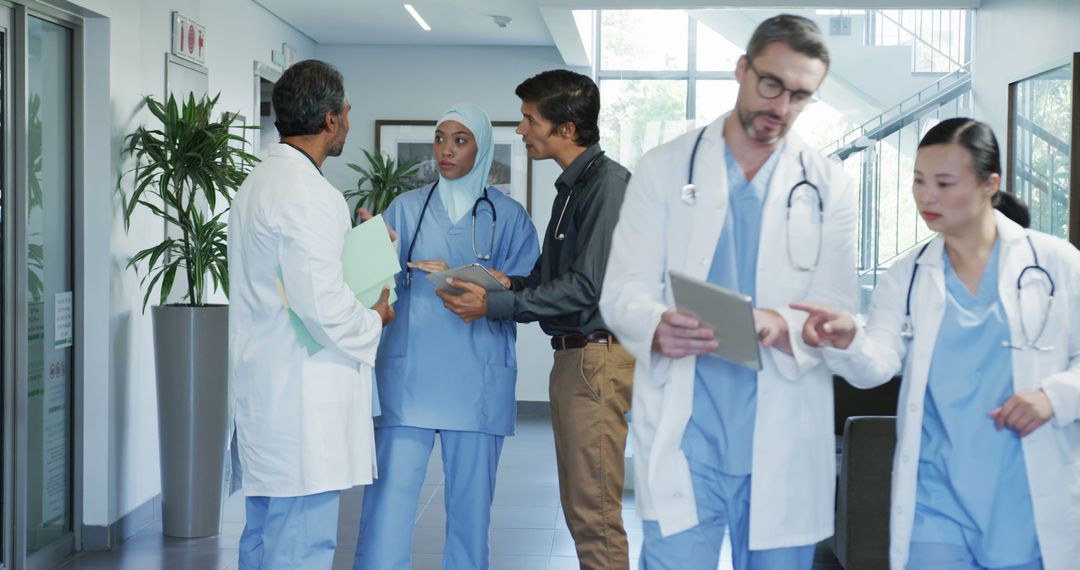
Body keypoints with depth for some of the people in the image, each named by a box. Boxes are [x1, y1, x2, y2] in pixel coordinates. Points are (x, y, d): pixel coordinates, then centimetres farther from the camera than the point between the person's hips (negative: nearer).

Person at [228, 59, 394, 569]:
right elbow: (320, 302, -22)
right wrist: (372, 323, -3)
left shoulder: (260, 182, 17)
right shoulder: (306, 192, -16)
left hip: (265, 389, 11)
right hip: (301, 399, -11)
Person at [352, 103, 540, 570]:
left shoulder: (509, 216, 6)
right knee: (391, 492, -7)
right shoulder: (406, 208, 10)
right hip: (410, 373, 0)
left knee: (471, 496, 4)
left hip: (478, 379, 0)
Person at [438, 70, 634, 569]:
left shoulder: (608, 183, -14)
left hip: (596, 358, -10)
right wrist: (509, 283, 2)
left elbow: (584, 285, -19)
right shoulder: (572, 185, 16)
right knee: (580, 508, 15)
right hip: (572, 356, 10)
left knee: (594, 512, -6)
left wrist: (494, 306, -16)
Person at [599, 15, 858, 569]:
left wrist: (779, 326, -23)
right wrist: (658, 328, -24)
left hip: (785, 444, 1)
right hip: (684, 436, -1)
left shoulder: (829, 186, 6)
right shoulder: (664, 168, 5)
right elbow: (622, 291, 0)